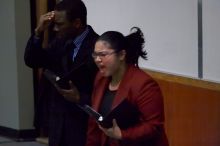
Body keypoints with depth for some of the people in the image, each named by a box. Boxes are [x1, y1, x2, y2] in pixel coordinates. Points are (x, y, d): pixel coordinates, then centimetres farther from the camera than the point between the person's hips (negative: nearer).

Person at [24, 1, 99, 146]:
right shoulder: (60, 41, 7)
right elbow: (32, 61, 6)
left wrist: (79, 98, -26)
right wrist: (39, 32, -6)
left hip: (85, 123, -6)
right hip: (58, 121, 7)